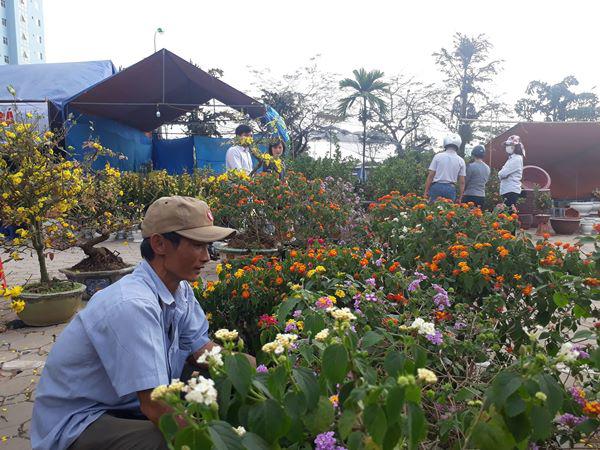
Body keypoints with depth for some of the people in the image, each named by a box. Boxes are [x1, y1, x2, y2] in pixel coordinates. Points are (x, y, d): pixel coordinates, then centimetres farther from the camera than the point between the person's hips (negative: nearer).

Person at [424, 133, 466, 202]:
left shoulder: (438, 156, 0)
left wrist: (426, 191, 3)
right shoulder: (461, 161, 6)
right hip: (451, 189, 2)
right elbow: (462, 182, 5)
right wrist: (460, 197, 11)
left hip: (437, 187, -1)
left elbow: (430, 176, -2)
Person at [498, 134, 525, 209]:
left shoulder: (517, 159, -10)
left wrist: (500, 173, 3)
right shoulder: (512, 158, 21)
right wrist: (502, 173, -2)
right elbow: (504, 173, 19)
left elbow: (503, 173, -17)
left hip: (511, 190, -9)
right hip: (507, 190, 9)